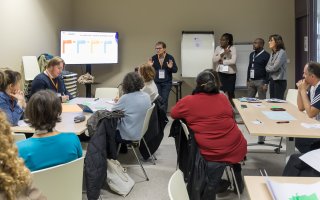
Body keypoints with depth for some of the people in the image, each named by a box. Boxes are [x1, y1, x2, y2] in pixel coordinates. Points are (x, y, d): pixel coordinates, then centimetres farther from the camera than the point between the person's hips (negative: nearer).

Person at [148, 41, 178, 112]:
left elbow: (175, 70, -1)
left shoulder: (170, 58, -5)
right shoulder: (153, 58, 0)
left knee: (164, 100, -1)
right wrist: (150, 66, -14)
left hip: (167, 83, -1)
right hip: (156, 82, 2)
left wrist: (171, 67, -21)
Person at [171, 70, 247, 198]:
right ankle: (238, 183, 49)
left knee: (209, 188, 14)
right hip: (237, 148, 4)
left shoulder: (188, 101, -4)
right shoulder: (223, 98, 5)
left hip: (213, 154, -4)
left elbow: (173, 114, 15)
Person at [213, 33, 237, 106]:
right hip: (220, 73, 3)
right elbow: (214, 59, -5)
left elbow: (233, 61, -16)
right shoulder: (218, 48, 5)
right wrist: (223, 53, -16)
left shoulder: (232, 48, -5)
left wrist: (222, 62, -9)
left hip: (230, 73, -2)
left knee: (230, 92, 2)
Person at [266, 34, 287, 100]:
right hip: (272, 80, 8)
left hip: (279, 81, -8)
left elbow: (275, 67, -16)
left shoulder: (282, 52, -10)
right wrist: (269, 67, -7)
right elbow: (267, 67, 13)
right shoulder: (272, 53, 13)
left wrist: (268, 68, 2)